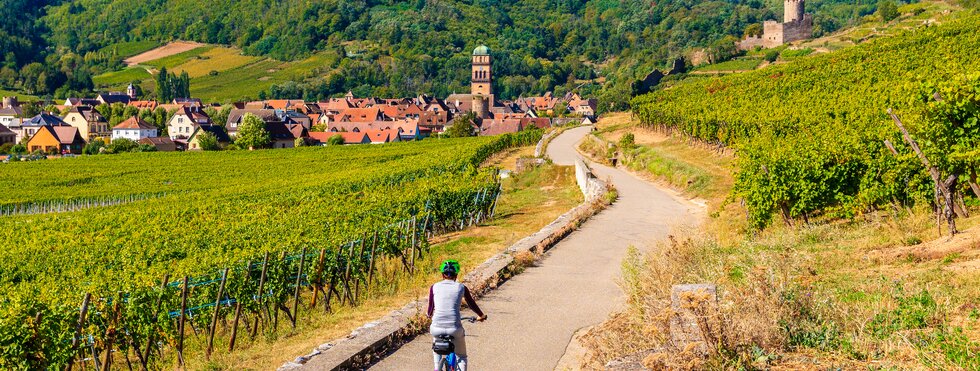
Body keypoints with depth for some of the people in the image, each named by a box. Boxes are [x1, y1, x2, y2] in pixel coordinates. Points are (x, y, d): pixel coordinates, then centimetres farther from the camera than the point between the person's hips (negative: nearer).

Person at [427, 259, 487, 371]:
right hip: (455, 328, -1)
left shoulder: (434, 287, 7)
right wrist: (481, 316, 39)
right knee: (462, 357, 21)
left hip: (437, 328, 1)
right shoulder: (461, 287, 7)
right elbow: (471, 304, 20)